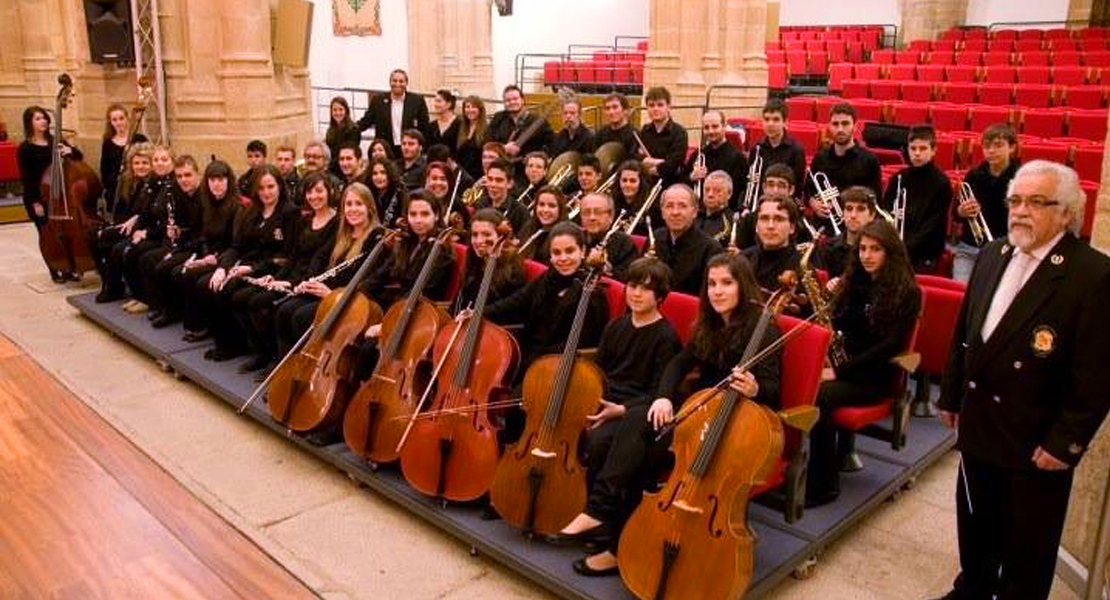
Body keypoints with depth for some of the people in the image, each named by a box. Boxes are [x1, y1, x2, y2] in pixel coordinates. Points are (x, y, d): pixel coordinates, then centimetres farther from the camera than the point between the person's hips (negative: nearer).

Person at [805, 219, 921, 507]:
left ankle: (824, 484, -21)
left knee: (819, 395, -31)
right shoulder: (852, 281, 11)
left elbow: (891, 345, -14)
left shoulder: (907, 292, -6)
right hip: (841, 364, 5)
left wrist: (840, 370, -20)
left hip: (876, 375, -5)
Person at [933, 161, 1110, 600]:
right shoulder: (992, 255, 3)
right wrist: (952, 395, 12)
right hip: (979, 427, 6)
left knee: (1027, 546, 12)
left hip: (1036, 444, -6)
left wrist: (1065, 443, -16)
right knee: (975, 524, 23)